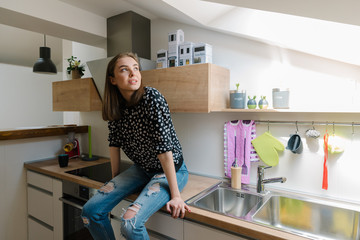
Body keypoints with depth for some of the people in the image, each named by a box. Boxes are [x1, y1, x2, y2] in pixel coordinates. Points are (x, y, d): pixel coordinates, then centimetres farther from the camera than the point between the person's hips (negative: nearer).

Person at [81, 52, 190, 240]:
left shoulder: (152, 98, -23)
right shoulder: (115, 105, -4)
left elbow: (164, 147, -26)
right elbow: (115, 142, 4)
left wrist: (175, 195, -22)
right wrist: (114, 181, 10)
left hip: (171, 171, -6)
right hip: (141, 169, 6)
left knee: (130, 222, -23)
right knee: (90, 211, -2)